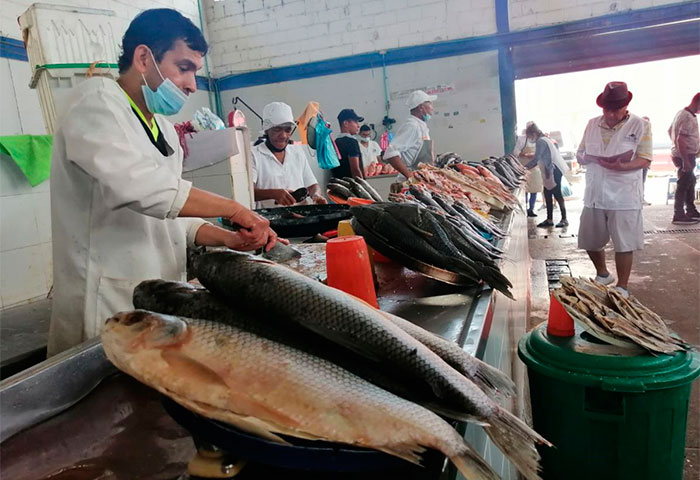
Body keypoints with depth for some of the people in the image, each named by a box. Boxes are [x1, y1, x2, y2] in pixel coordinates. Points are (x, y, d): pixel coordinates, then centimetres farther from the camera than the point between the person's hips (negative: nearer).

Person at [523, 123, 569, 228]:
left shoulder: (540, 141, -14)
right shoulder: (543, 140, 17)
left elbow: (536, 158, -21)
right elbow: (540, 159, 17)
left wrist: (525, 167, -16)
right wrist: (528, 168, 12)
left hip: (554, 171, -10)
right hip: (550, 172, 10)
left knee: (557, 195, -5)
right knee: (547, 195, 10)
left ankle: (564, 219, 2)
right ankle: (549, 220, 15)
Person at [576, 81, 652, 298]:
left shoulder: (640, 126, -4)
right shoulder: (592, 124, 7)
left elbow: (645, 159, -8)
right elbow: (580, 155, 11)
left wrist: (621, 167, -27)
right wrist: (592, 158, -13)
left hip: (624, 197, -4)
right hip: (594, 195, 4)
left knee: (624, 244, 2)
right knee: (590, 242, 12)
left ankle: (622, 288, 18)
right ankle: (602, 274, 38)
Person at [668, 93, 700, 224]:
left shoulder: (681, 113, 10)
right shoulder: (689, 118, -20)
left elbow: (670, 130, 21)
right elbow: (681, 139, -26)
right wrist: (685, 160, -26)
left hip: (679, 153, 10)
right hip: (685, 155, -10)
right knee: (684, 184, -4)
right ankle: (679, 215, 1)